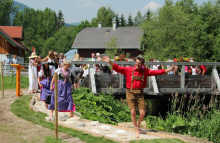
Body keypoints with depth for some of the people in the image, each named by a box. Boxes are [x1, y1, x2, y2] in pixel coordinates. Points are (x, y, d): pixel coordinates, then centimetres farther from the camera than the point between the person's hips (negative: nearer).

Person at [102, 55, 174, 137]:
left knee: (142, 113, -2)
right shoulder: (128, 70, -4)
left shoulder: (145, 71, 4)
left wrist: (167, 70, 6)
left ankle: (138, 124, 31)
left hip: (140, 94, 2)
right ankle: (137, 130, 13)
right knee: (133, 112, -6)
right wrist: (110, 62, -26)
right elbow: (118, 68, -12)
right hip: (130, 93, -2)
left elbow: (156, 72, 7)